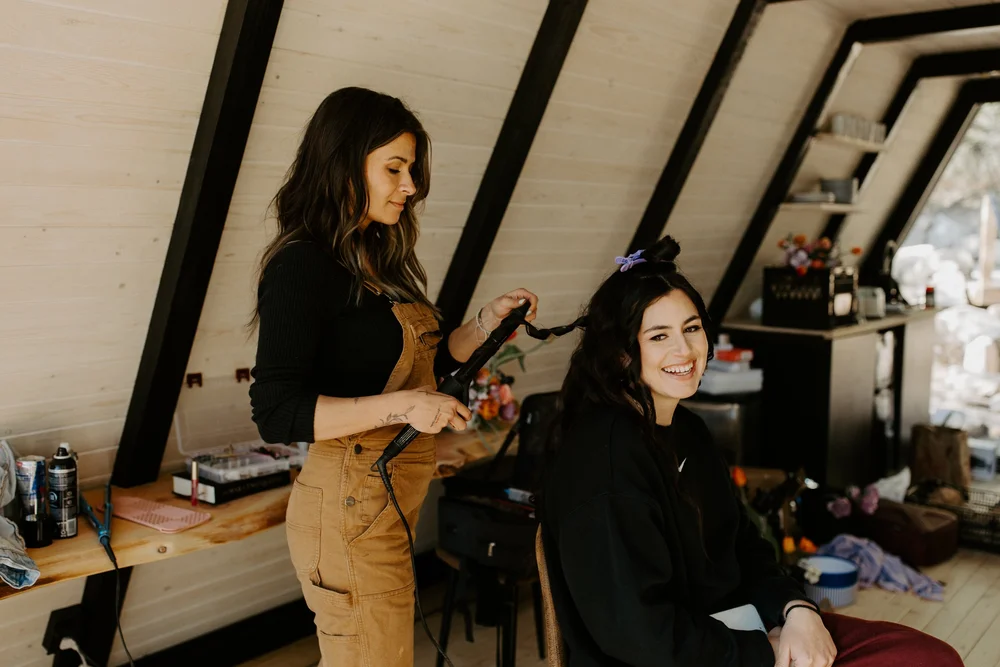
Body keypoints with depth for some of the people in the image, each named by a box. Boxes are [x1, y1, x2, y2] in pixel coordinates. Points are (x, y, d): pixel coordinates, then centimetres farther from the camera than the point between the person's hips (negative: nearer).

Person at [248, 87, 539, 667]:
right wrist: (401, 407, -25)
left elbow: (420, 364, 19)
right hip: (352, 506, -8)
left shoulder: (376, 259, 11)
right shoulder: (303, 265, -15)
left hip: (395, 502, 8)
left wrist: (488, 322, 6)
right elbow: (276, 413, -20)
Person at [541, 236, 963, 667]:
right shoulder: (604, 454, -20)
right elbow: (636, 629, -21)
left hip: (730, 624, 9)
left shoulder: (686, 429, 8)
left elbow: (741, 547, 12)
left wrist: (797, 608, -7)